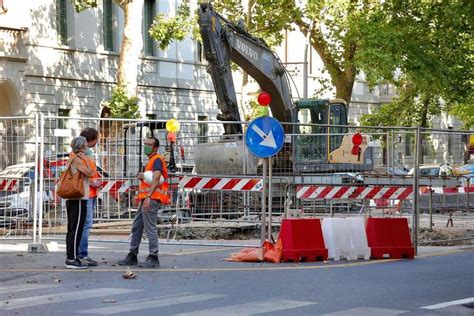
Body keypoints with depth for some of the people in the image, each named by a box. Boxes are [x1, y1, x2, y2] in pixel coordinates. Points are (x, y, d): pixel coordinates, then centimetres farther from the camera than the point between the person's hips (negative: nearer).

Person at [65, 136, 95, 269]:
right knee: (76, 229, -8)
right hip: (79, 199, -10)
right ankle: (72, 259, -8)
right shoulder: (77, 160, -13)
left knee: (72, 229, 12)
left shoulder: (72, 159, 16)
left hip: (72, 199, 10)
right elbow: (90, 173, -16)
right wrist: (87, 160, -6)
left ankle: (70, 257, 17)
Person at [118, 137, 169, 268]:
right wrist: (141, 176, 3)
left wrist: (148, 197, -31)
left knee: (150, 228, -10)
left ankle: (153, 258, -9)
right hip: (146, 199, 11)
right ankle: (132, 256, 18)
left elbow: (156, 179, -22)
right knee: (136, 227, 13)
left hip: (152, 199, -11)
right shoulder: (151, 160, 24)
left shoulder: (157, 160, -9)